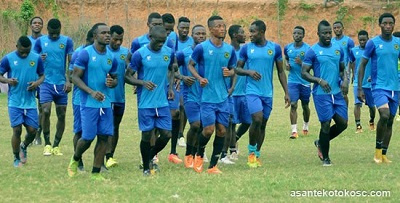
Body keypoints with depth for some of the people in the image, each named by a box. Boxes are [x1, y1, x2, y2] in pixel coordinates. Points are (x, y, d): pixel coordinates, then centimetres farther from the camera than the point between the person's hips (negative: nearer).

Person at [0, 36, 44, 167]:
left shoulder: (36, 59, 1)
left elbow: (42, 75, 11)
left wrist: (37, 82, -12)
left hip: (30, 102, 2)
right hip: (15, 102, -2)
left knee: (32, 130, 1)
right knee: (17, 130, -5)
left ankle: (24, 147, 33)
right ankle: (17, 158, 13)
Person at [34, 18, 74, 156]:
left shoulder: (67, 41, 3)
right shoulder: (40, 41, 4)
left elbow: (71, 63, 2)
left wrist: (69, 81, -9)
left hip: (61, 84, 1)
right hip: (46, 83, -1)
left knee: (61, 115, 3)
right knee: (46, 111, -14)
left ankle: (56, 145, 14)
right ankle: (47, 144, -2)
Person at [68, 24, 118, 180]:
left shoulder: (111, 57, 10)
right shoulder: (85, 54, -8)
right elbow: (75, 77, -9)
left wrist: (112, 82, -6)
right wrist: (92, 92, -21)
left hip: (106, 103, 5)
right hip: (89, 103, -5)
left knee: (104, 137, 0)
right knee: (88, 137, -4)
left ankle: (96, 173, 8)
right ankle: (75, 160, 26)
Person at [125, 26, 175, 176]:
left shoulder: (169, 52, 4)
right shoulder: (140, 54, -10)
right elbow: (127, 76, -5)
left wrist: (170, 86, 8)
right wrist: (142, 83, -23)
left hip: (163, 102, 4)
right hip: (145, 103, -4)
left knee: (166, 134, 2)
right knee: (147, 135, 1)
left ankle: (150, 157, 28)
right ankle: (146, 168, 17)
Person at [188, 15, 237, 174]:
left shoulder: (229, 49, 7)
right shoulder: (202, 48, -7)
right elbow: (191, 65, 3)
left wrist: (229, 72, -5)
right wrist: (199, 78, -13)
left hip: (223, 97, 4)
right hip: (207, 97, -4)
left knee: (221, 130, 2)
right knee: (208, 130, -9)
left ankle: (213, 166, 12)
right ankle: (199, 156, 21)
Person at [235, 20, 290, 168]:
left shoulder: (275, 48, 3)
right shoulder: (246, 48, 1)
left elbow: (281, 72, 8)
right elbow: (238, 68, 7)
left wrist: (286, 92, 4)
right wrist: (248, 71, -15)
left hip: (268, 93, 2)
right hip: (252, 91, -2)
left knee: (263, 124, 8)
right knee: (257, 119, -20)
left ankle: (256, 155, 21)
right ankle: (251, 151, 0)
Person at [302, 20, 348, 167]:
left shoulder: (338, 49, 9)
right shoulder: (312, 51, -6)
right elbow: (304, 73, -7)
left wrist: (345, 80, -3)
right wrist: (319, 80, -22)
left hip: (337, 93, 5)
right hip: (321, 94, -5)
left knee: (343, 123, 4)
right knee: (326, 124, -5)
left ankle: (321, 143, 28)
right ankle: (325, 158, 10)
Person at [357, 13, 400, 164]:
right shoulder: (373, 43, -4)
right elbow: (362, 65, -1)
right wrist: (359, 88, -6)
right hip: (379, 87, -5)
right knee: (384, 115, -23)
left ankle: (383, 154, 16)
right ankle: (378, 150, -6)